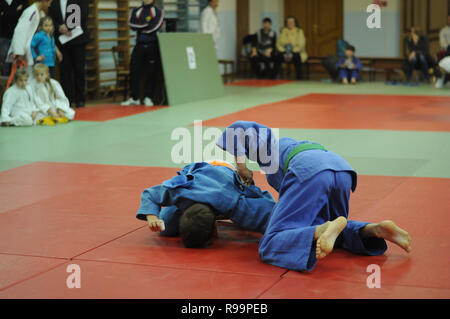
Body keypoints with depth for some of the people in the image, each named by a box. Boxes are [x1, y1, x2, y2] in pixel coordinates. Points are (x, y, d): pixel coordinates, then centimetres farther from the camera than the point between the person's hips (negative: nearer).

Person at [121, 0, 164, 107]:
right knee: (134, 71, -3)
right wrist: (148, 24, -11)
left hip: (153, 45, -3)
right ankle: (134, 98, 4)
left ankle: (148, 97, 2)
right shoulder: (136, 11, 15)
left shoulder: (158, 11, 6)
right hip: (139, 45, 3)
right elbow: (132, 25, -3)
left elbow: (155, 27, -10)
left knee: (151, 72, -4)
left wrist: (140, 27, -4)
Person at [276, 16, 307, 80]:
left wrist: (292, 53, -21)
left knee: (297, 58, -38)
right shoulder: (283, 31, 9)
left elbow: (301, 45, -10)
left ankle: (299, 79, -33)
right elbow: (279, 44, 3)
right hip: (284, 53, 3)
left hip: (296, 52, -2)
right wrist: (284, 53, -14)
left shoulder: (299, 31, 0)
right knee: (277, 57, -29)